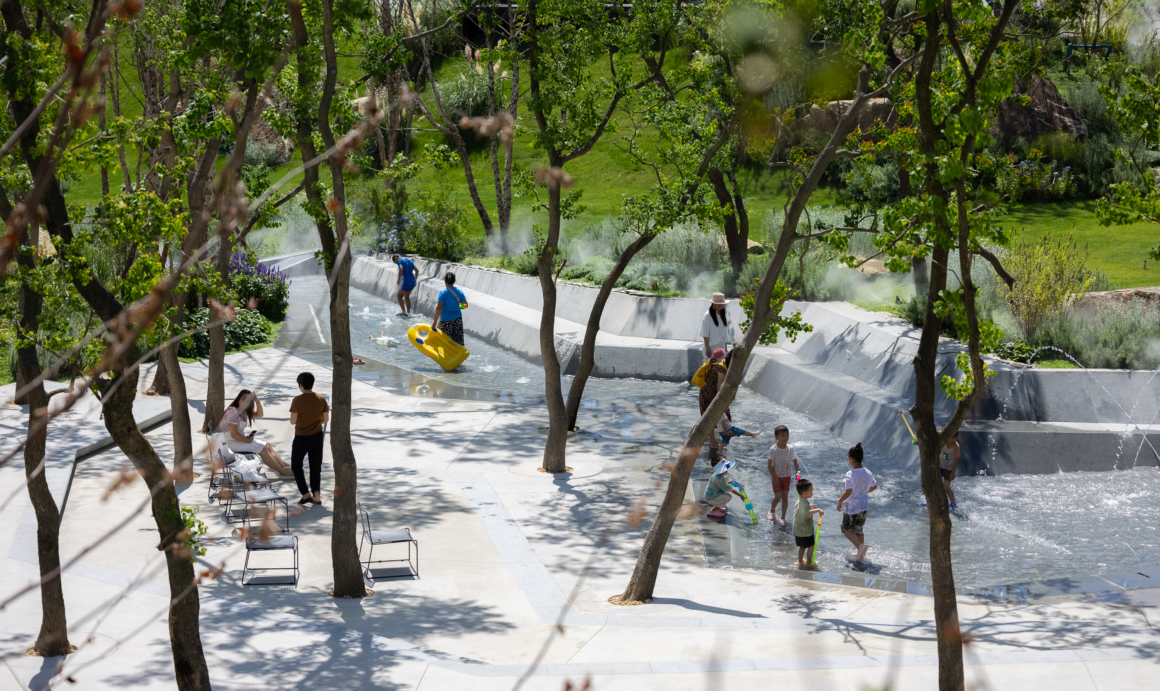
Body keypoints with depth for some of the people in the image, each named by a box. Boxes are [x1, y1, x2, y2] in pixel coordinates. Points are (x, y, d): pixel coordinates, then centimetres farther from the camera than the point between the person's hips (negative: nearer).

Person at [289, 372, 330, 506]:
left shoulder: (298, 400, -17)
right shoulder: (321, 399, -4)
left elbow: (293, 421, -15)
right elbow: (326, 419, 0)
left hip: (301, 438, -4)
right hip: (317, 436, 4)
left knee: (296, 465, 14)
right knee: (316, 466, 13)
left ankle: (306, 494, 6)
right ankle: (316, 494, 8)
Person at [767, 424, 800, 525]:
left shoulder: (790, 448, -6)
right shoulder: (773, 449, -16)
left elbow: (795, 461, 6)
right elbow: (769, 464, -13)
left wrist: (797, 471, -9)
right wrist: (774, 477, -15)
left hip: (786, 476, 3)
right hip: (777, 476, -3)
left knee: (785, 496, 2)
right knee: (778, 496, -2)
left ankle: (783, 517, 12)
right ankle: (771, 511, 28)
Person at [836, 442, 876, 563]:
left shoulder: (850, 474, -23)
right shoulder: (868, 473, -1)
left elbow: (848, 491, -31)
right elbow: (874, 486, 16)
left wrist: (840, 501, -16)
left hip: (851, 506, -7)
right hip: (863, 505, 7)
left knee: (846, 528, 12)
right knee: (858, 530, 21)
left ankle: (860, 546, -10)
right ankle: (861, 553, 25)